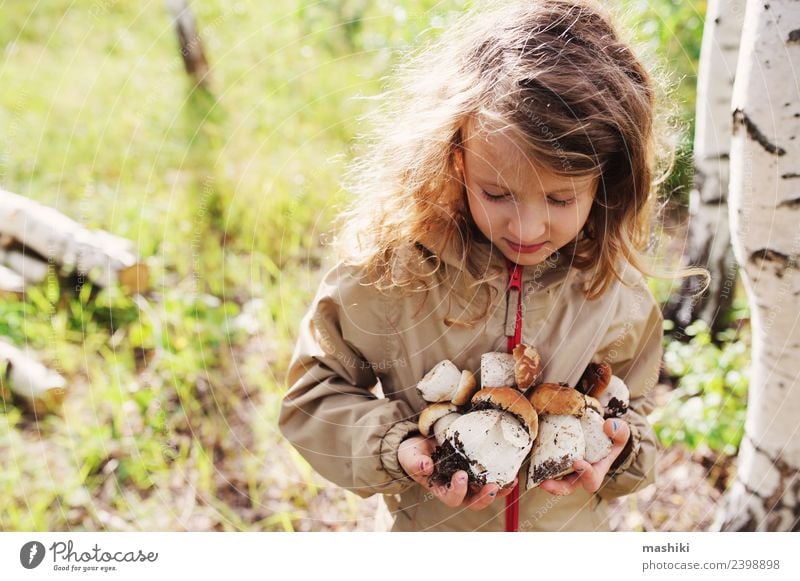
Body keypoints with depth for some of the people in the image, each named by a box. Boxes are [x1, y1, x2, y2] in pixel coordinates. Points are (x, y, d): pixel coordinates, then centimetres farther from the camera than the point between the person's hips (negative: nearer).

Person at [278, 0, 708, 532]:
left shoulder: (619, 293, -16)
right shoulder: (389, 272, -24)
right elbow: (315, 392, -13)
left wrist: (616, 451, -19)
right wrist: (397, 448, -27)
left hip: (573, 528, 2)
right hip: (430, 528, -1)